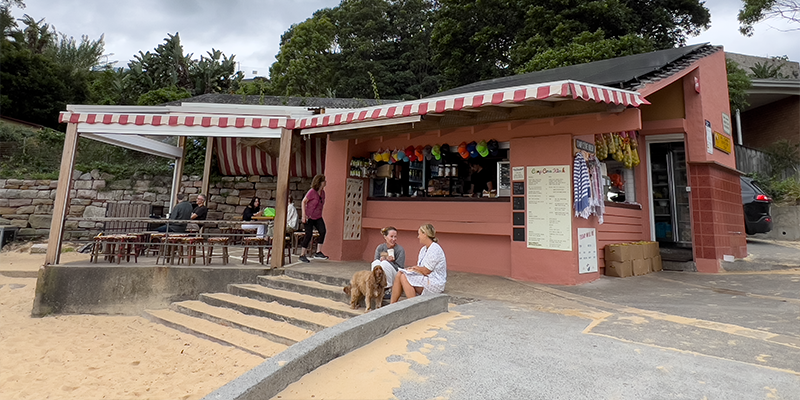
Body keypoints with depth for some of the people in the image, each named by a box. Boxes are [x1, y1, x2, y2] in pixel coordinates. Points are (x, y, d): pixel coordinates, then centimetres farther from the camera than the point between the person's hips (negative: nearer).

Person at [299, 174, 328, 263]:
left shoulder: (322, 192, 4)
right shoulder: (311, 192, -16)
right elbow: (304, 202, -10)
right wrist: (304, 214, -15)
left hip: (318, 217, 6)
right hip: (309, 217, -6)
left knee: (323, 231, -12)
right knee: (309, 234, -5)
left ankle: (318, 253, -6)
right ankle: (303, 255, 9)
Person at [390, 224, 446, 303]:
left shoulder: (434, 249, -18)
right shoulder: (424, 249, 14)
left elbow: (426, 271, -19)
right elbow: (420, 266, 15)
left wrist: (415, 267, -1)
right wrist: (412, 268, -5)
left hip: (434, 283, -10)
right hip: (426, 280, 10)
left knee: (404, 277, -19)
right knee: (399, 274, -4)